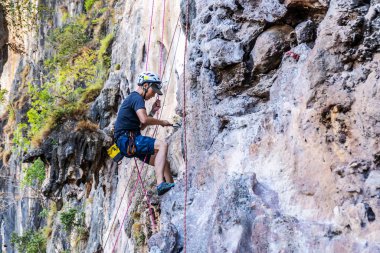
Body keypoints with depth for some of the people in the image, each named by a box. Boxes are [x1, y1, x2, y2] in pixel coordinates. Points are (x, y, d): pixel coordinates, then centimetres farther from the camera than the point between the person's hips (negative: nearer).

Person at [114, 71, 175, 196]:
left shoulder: (132, 98, 25)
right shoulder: (137, 98, -7)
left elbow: (141, 126, 26)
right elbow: (144, 119, -25)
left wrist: (152, 111, 17)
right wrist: (161, 122, -9)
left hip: (129, 143, 10)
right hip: (128, 140, -10)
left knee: (164, 163, 7)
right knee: (162, 145, -25)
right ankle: (160, 184, -37)